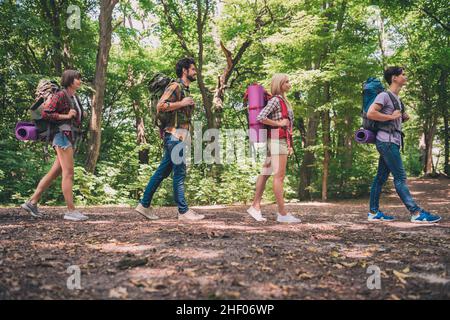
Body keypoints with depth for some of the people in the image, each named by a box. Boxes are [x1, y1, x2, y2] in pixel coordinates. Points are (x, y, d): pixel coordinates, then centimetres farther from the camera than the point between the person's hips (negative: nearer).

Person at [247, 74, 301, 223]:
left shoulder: (283, 100, 18)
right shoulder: (275, 100, -10)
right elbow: (260, 117, -22)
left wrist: (289, 145, 16)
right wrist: (278, 124, -15)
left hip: (282, 140, 9)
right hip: (277, 139, -9)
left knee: (265, 174, 9)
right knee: (279, 176, -8)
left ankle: (255, 206, 13)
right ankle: (282, 214, -7)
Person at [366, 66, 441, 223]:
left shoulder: (396, 99, 21)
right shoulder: (384, 95, -9)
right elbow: (370, 114, -20)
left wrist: (403, 118, 11)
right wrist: (391, 117, -16)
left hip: (392, 142, 10)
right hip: (387, 141, -10)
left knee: (381, 177, 8)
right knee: (400, 178, -11)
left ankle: (374, 212, 11)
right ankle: (416, 213, -12)